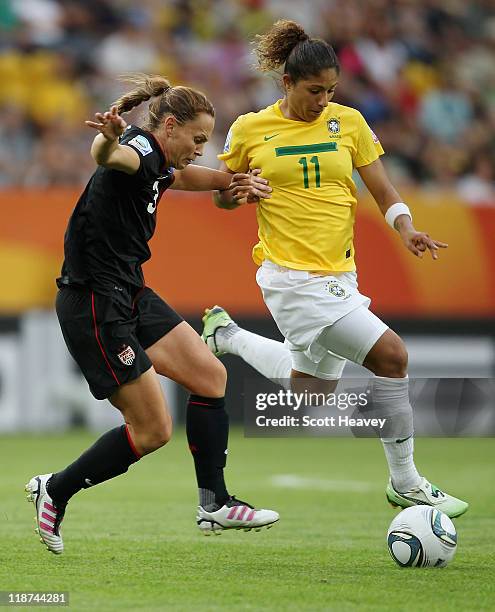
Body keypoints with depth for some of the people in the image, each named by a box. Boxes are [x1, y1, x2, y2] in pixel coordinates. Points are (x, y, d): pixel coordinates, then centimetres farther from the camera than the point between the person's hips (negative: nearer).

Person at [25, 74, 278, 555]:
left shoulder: (158, 165, 12)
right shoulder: (139, 151, -18)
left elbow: (182, 176, 39)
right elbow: (109, 157, -46)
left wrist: (234, 181, 26)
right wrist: (109, 139, -69)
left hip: (130, 296, 10)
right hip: (95, 306, -10)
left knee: (210, 376, 6)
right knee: (152, 430, -6)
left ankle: (214, 503, 10)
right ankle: (54, 491, 9)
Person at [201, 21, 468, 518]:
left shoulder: (348, 122, 3)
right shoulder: (250, 129, -4)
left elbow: (383, 192, 4)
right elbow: (221, 197, 8)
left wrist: (404, 227, -16)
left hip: (339, 273, 6)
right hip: (292, 276, -6)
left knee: (315, 384, 23)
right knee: (390, 355, -17)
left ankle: (226, 334, 44)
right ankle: (404, 483, -5)